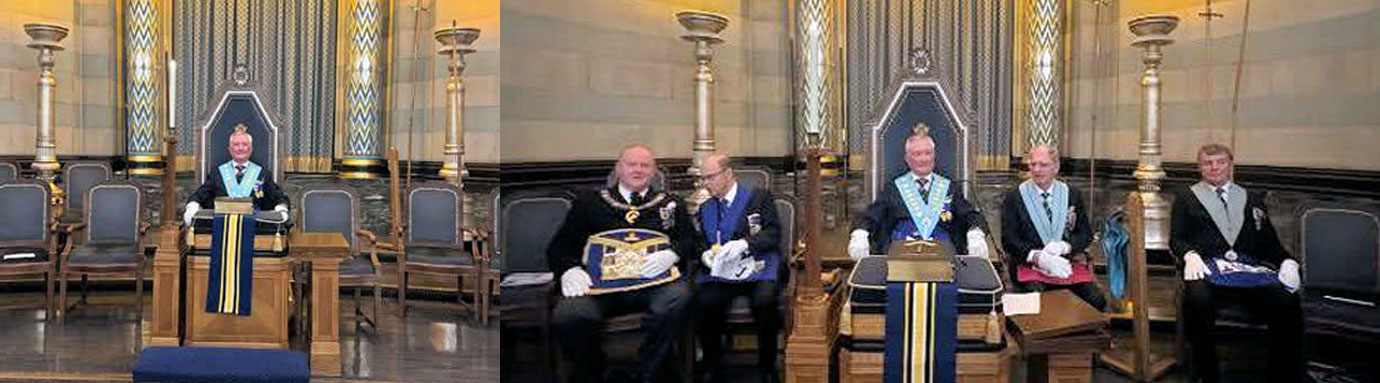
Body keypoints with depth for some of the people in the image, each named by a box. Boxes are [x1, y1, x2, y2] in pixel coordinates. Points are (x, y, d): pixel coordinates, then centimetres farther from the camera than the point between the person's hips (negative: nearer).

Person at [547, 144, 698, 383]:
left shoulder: (670, 204, 24)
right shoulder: (589, 202, 22)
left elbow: (690, 240, 14)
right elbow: (560, 246, 18)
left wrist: (671, 254, -9)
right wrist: (570, 269, -4)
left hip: (653, 282, 0)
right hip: (599, 282, 0)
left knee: (678, 298, -35)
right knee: (566, 317, -30)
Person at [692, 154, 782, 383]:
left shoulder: (759, 197, 8)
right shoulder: (705, 209, 22)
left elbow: (773, 234, -3)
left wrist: (744, 244, -19)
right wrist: (705, 256, -5)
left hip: (758, 269, -3)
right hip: (721, 271, 3)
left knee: (764, 301, -34)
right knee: (705, 302, -29)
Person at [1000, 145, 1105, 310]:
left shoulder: (1072, 195, 12)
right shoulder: (1014, 197, 3)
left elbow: (1086, 234, 9)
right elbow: (1008, 240, -2)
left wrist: (1064, 246, -11)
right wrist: (1037, 257, -17)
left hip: (1069, 262, 3)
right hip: (1030, 264, -2)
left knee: (1096, 301, -22)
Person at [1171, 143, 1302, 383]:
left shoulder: (1252, 200, 28)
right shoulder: (1186, 199, 22)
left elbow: (1270, 242, 22)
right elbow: (1176, 239, 12)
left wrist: (1287, 261, 0)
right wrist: (1190, 254, -11)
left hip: (1251, 269, 2)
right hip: (1208, 267, -2)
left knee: (1287, 301, -31)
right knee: (1197, 299, -39)